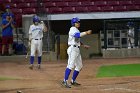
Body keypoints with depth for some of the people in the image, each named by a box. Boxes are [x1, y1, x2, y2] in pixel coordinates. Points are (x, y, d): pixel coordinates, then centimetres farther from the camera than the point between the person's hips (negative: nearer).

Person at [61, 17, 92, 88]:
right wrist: (86, 33, -29)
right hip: (72, 49, -10)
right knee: (71, 65, -19)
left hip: (77, 50, 10)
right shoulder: (73, 29, -9)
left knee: (79, 66, 12)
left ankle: (73, 81, 17)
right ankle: (65, 81, -25)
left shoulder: (76, 30, 22)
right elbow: (78, 35, -29)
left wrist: (83, 45, 20)